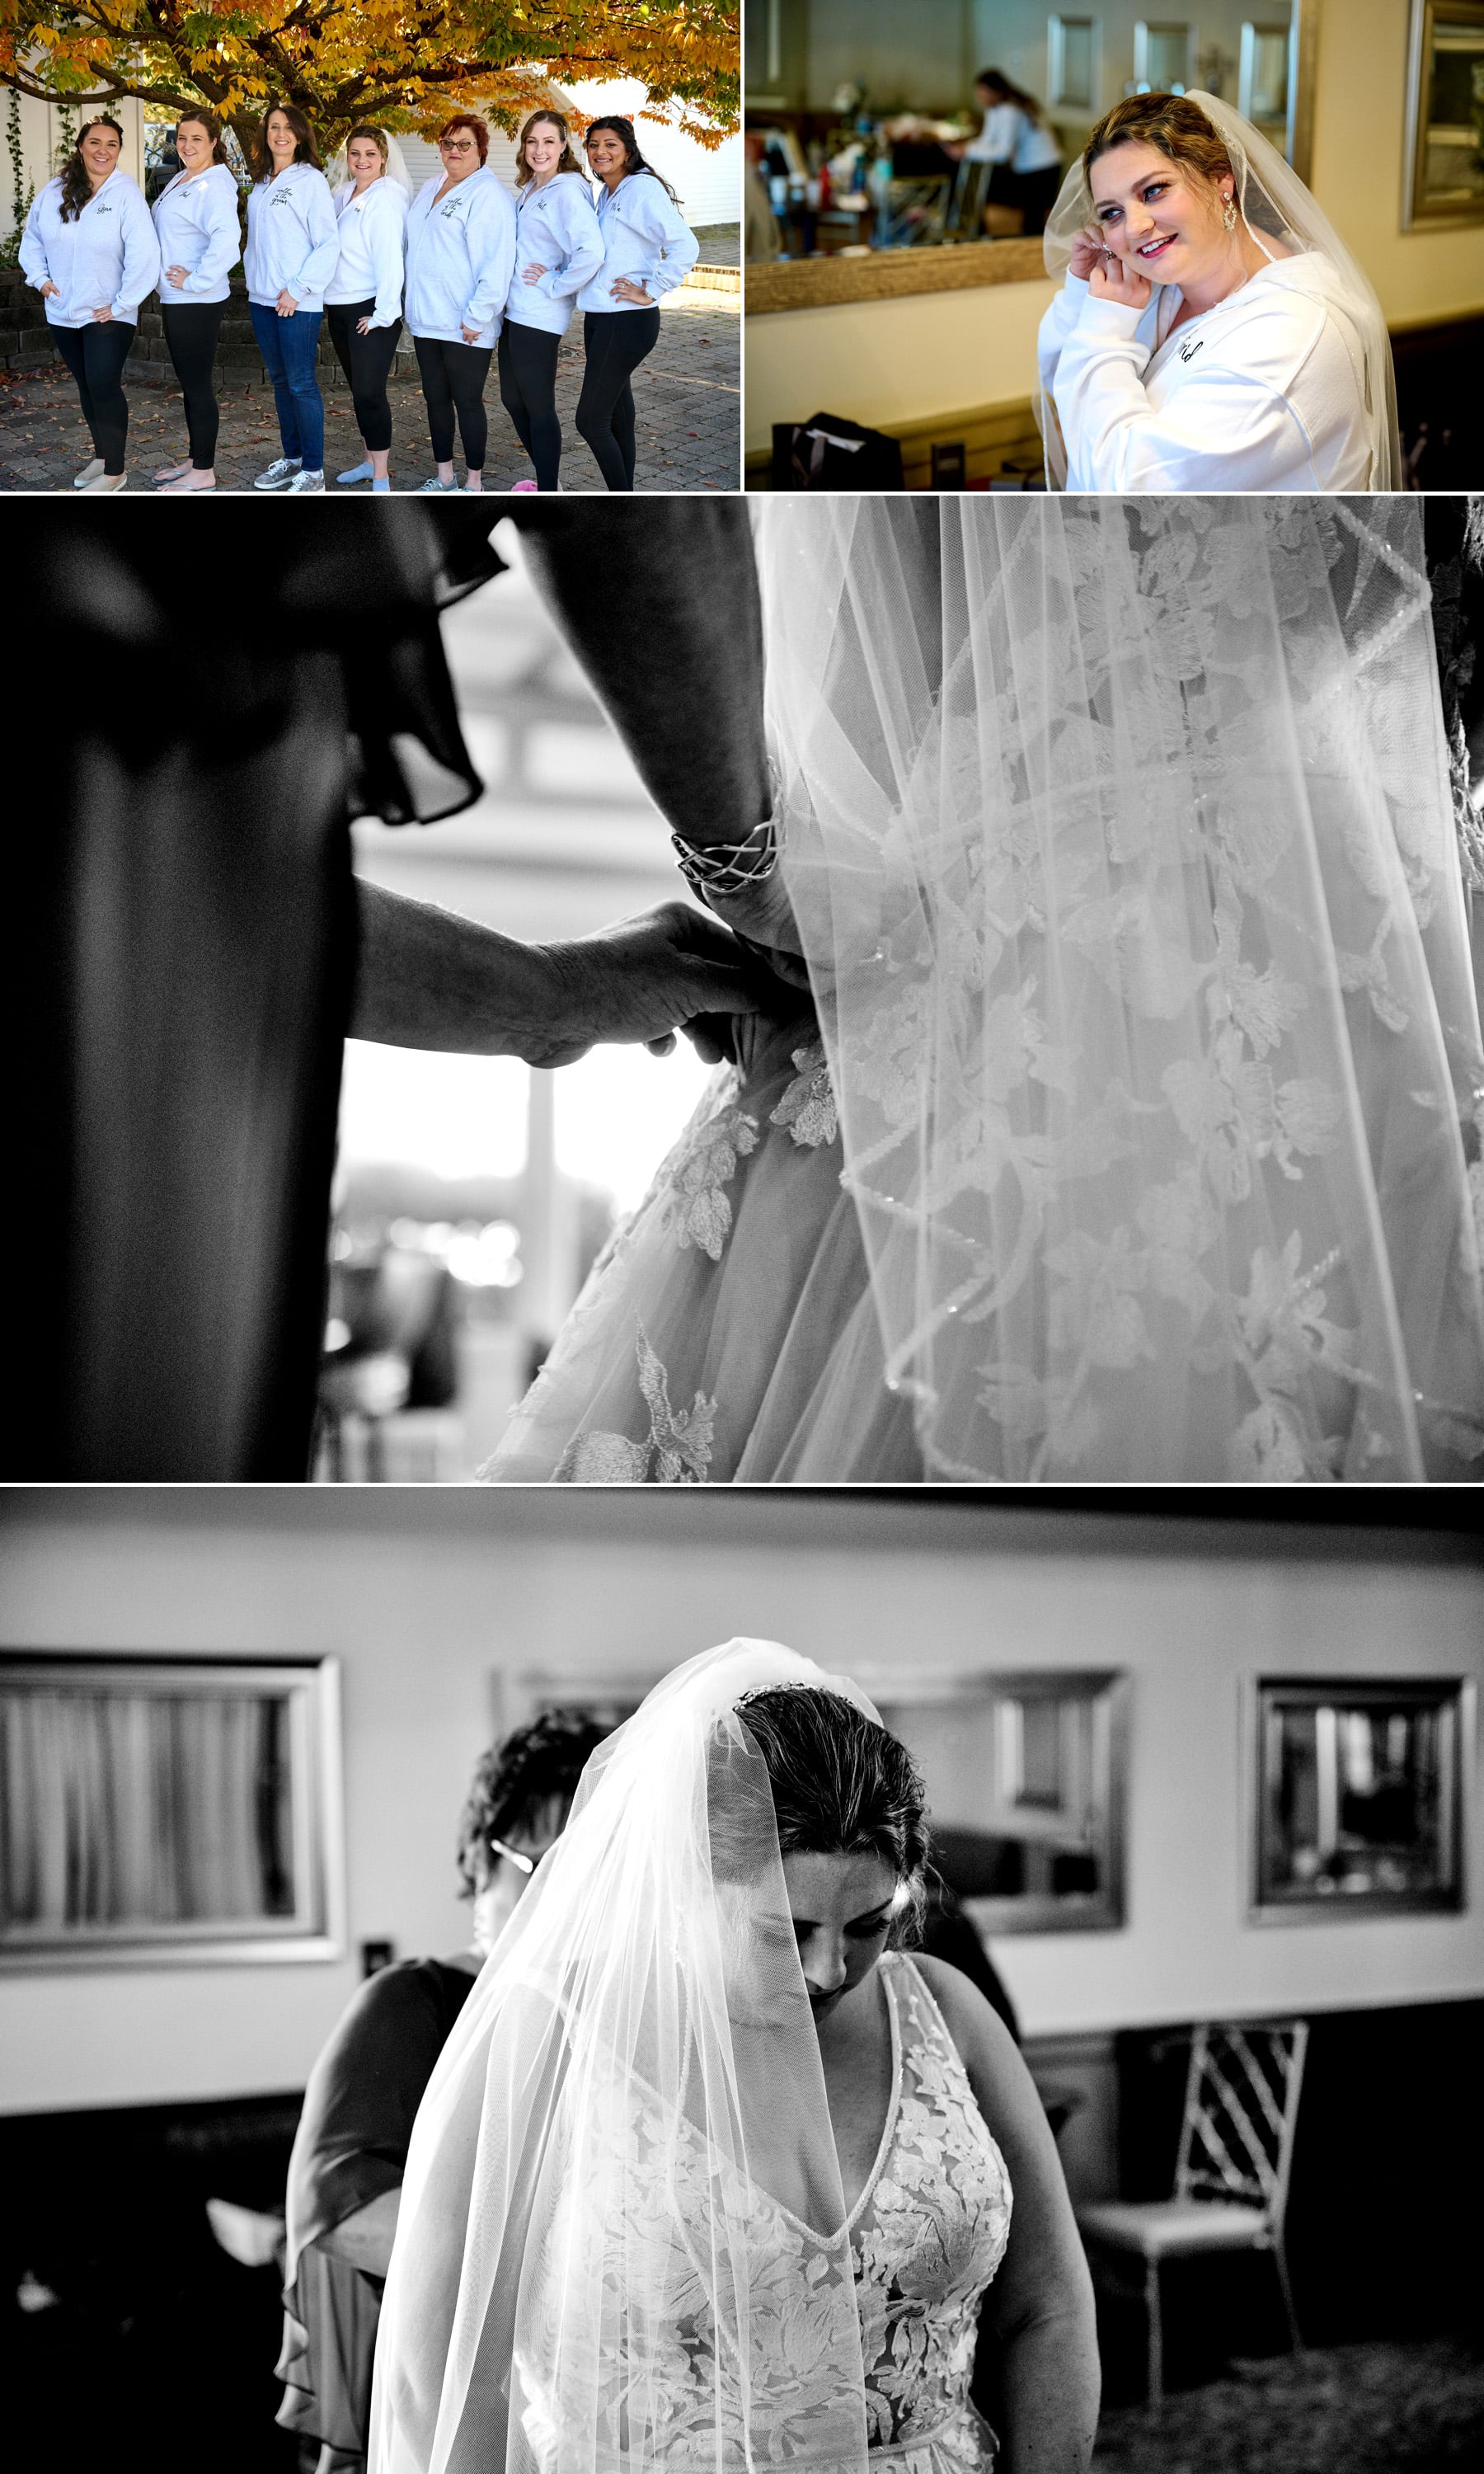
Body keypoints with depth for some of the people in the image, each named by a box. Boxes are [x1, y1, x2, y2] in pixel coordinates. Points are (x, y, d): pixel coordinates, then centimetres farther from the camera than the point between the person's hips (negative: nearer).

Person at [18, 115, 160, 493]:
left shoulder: (127, 193, -14)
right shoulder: (56, 191, 2)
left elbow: (143, 255, -19)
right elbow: (32, 237, 16)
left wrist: (122, 303, -18)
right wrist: (39, 277, 3)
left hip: (108, 315, -5)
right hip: (63, 312, 5)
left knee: (104, 387, -10)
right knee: (87, 387, 16)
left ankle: (115, 471, -1)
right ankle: (102, 456, 31)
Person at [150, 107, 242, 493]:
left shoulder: (214, 186, -18)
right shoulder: (180, 180, 12)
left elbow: (226, 241, -32)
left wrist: (195, 281, -24)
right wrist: (171, 286, 15)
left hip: (197, 303, -10)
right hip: (174, 300, 10)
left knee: (198, 384, -2)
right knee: (189, 383, 18)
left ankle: (204, 472, 6)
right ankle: (196, 459, 28)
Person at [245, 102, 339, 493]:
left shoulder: (311, 180, -7)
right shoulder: (261, 183, 14)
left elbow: (328, 243, -12)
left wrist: (297, 289, -15)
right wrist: (254, 279, 8)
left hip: (298, 302, -7)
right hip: (262, 298, 7)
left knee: (301, 383, -6)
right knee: (280, 381, 13)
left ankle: (313, 471, -1)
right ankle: (291, 458, 22)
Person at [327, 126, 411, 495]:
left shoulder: (387, 198, -13)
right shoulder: (343, 194, 11)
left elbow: (390, 259, -18)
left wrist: (383, 314, -20)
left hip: (371, 310, -8)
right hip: (340, 306, 8)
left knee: (369, 392, -11)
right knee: (359, 390, 15)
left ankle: (381, 478, -8)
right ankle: (370, 461, 27)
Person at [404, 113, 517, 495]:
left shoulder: (488, 194, -12)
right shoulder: (430, 189, 14)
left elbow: (496, 262, -18)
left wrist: (477, 316, -20)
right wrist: (414, 303, 17)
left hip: (466, 326, -8)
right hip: (427, 318, 8)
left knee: (467, 402, 0)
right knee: (436, 399, 13)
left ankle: (474, 482, 10)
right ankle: (443, 477, 23)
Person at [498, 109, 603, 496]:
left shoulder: (567, 192, -15)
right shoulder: (527, 190, 12)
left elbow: (591, 252, -29)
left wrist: (552, 285, -18)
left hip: (539, 317, -9)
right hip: (514, 311, 9)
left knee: (539, 407, -2)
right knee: (513, 399, 17)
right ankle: (546, 480, 31)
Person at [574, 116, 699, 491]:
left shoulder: (642, 188, -13)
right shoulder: (606, 194, 14)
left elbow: (685, 246, -23)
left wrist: (651, 292, -19)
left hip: (627, 320, -9)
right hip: (600, 318, 9)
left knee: (591, 420, -9)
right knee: (617, 417, 13)